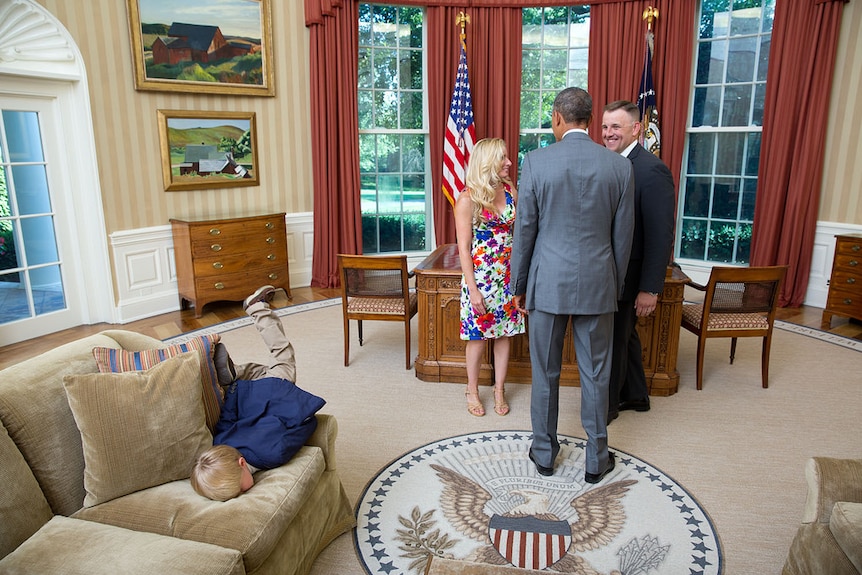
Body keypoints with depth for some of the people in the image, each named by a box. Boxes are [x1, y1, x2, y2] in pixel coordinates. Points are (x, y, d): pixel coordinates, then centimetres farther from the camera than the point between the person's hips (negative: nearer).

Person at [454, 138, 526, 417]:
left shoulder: (511, 191, 3)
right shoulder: (468, 198, -11)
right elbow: (463, 247, -12)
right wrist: (472, 289, -15)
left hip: (508, 275, 4)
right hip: (480, 276, -4)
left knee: (505, 333, 11)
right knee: (478, 336, 6)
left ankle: (499, 390, 27)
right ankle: (472, 392, 25)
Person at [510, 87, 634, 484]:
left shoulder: (537, 161, -8)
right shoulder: (620, 166, -2)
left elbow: (525, 230, -5)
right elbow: (623, 236, 3)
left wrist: (518, 285, 6)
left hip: (548, 283, -1)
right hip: (597, 284, 2)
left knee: (545, 372, 13)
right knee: (595, 375, 13)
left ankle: (544, 452, 28)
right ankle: (596, 459, 26)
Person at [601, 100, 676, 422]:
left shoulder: (652, 170, -18)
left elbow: (661, 236, -20)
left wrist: (650, 288, -21)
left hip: (627, 276, -8)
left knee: (613, 340, 4)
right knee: (624, 335, 20)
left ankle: (607, 405, 22)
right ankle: (635, 396, 39)